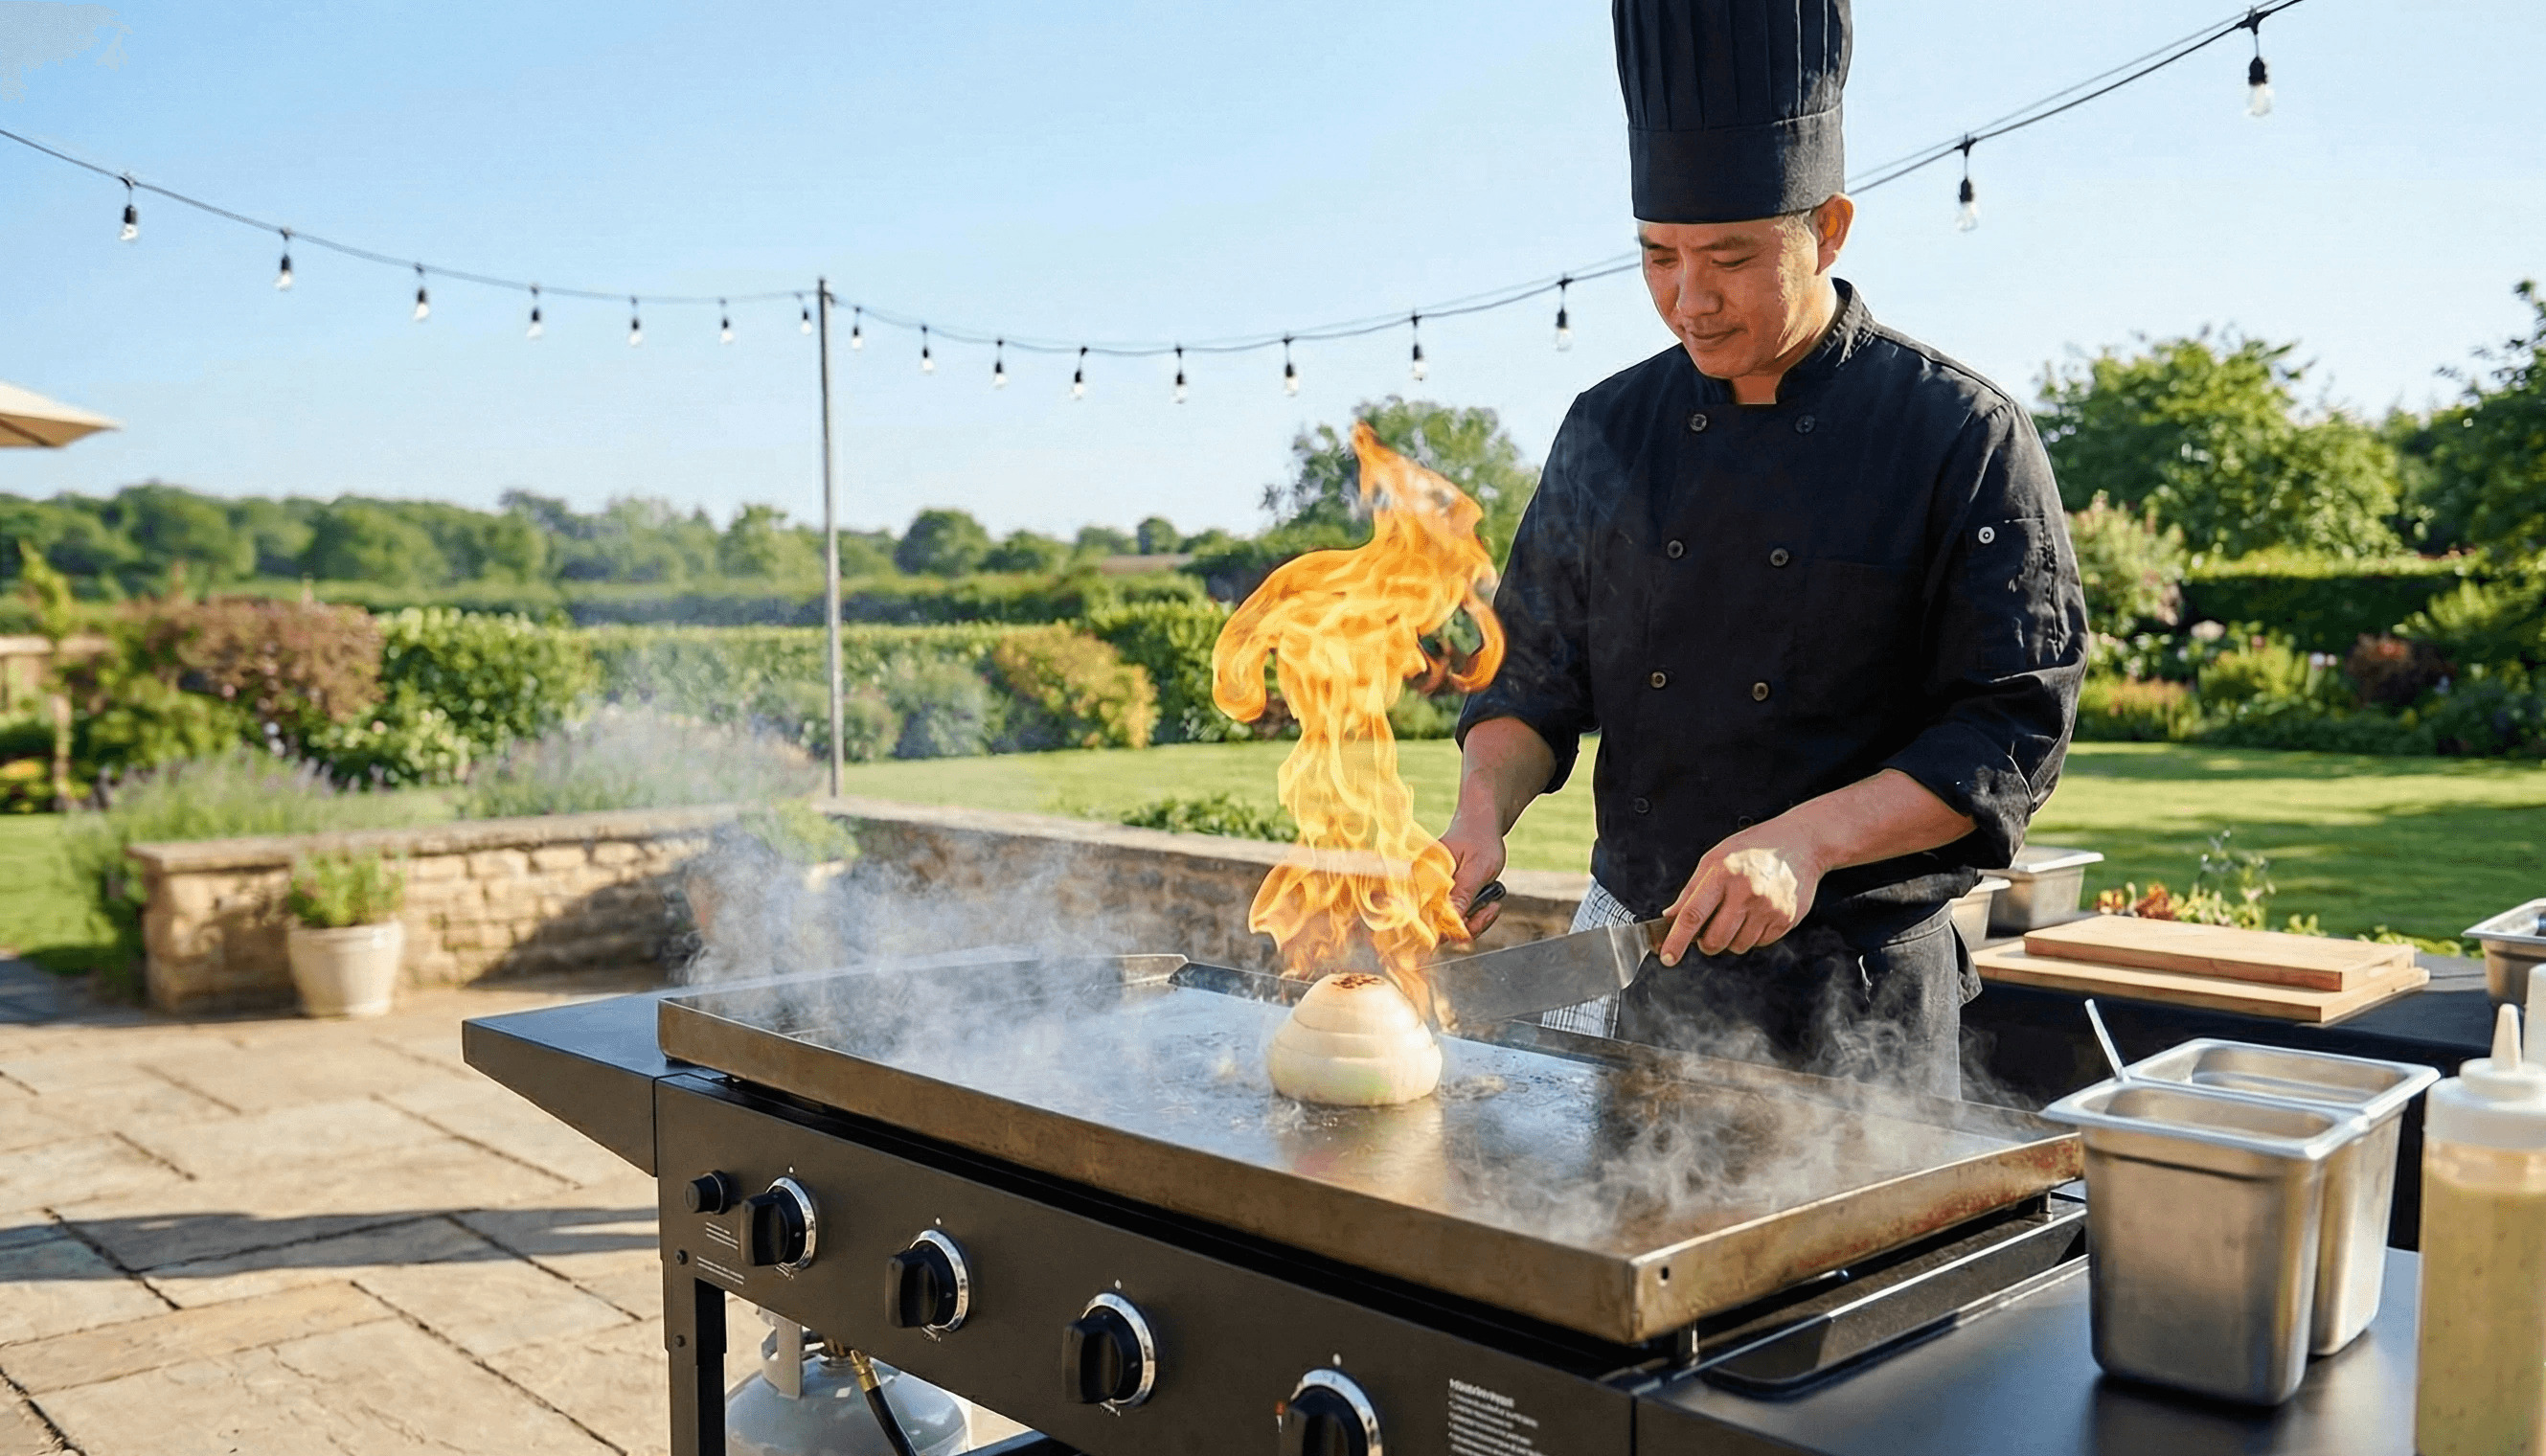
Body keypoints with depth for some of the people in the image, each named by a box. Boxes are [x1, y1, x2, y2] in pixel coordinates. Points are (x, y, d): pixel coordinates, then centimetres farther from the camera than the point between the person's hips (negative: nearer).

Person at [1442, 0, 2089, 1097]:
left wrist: (1809, 840, -25)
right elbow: (1535, 671, 8)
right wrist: (1481, 811, -11)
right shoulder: (1607, 432, 4)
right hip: (1632, 963, 4)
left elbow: (2015, 729, -12)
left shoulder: (1965, 439, -9)